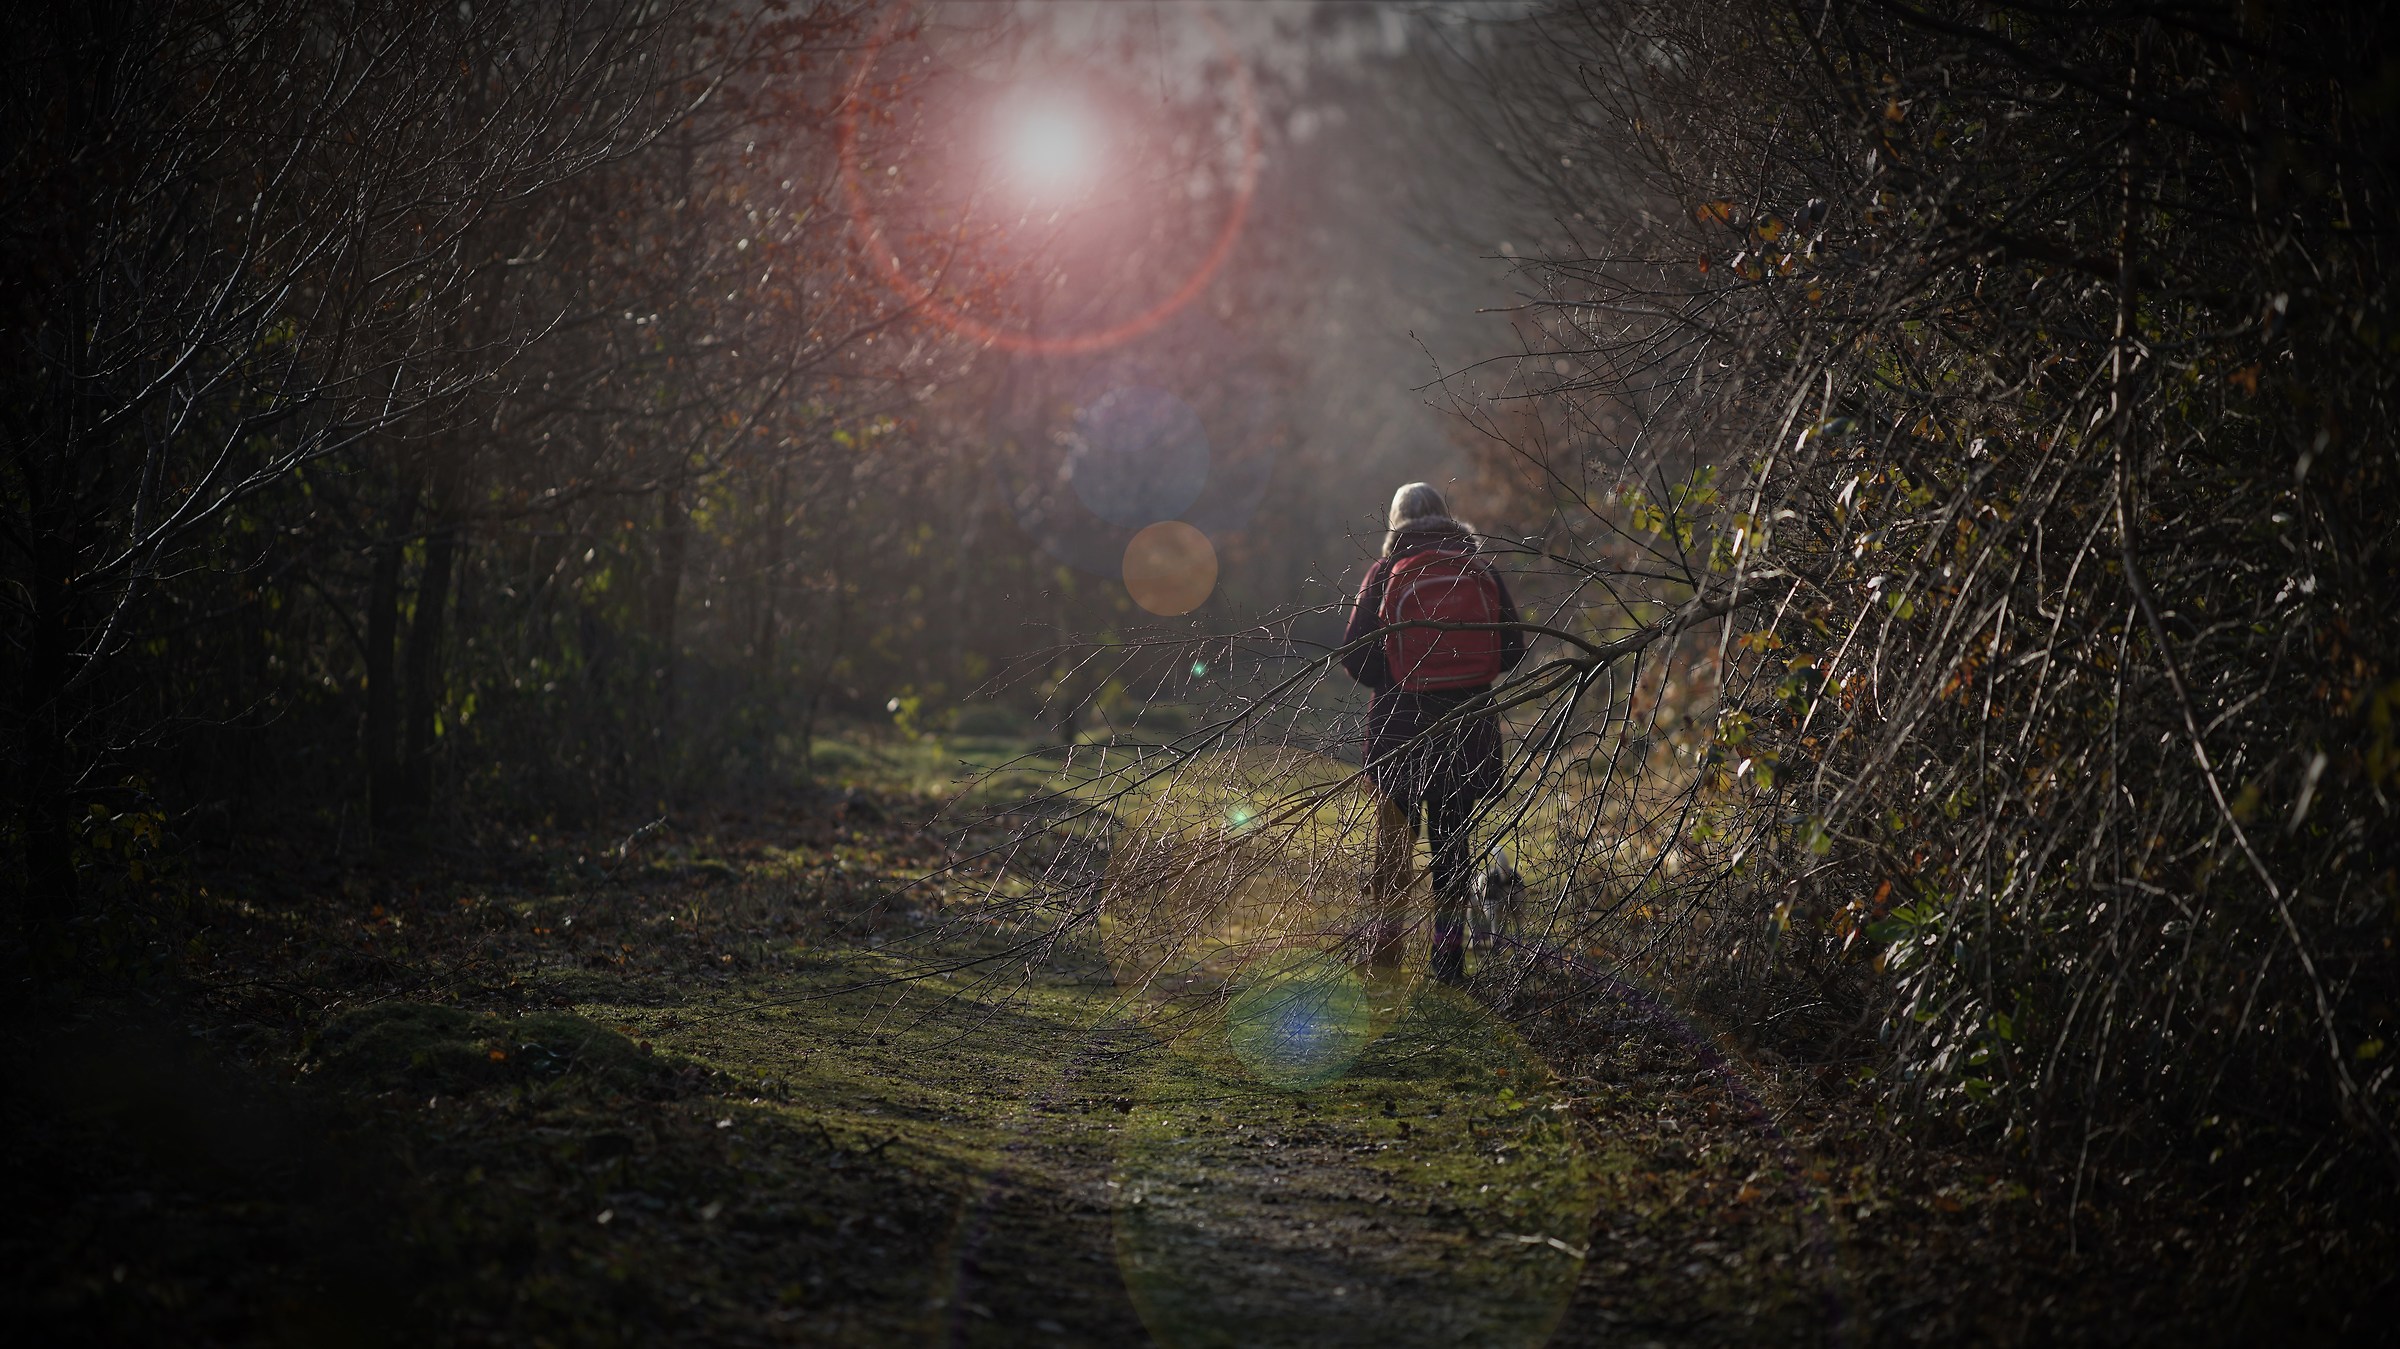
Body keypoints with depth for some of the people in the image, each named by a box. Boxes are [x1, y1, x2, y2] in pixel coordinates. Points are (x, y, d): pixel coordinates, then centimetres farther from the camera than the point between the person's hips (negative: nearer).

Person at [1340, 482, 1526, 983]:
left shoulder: (1385, 574, -4)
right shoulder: (1482, 571, 2)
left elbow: (1354, 655, -7)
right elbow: (1513, 649, 3)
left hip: (1400, 725, -2)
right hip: (1469, 730, 2)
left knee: (1394, 834, 12)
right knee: (1453, 836, 10)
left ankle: (1385, 942, 15)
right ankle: (1449, 953, 8)